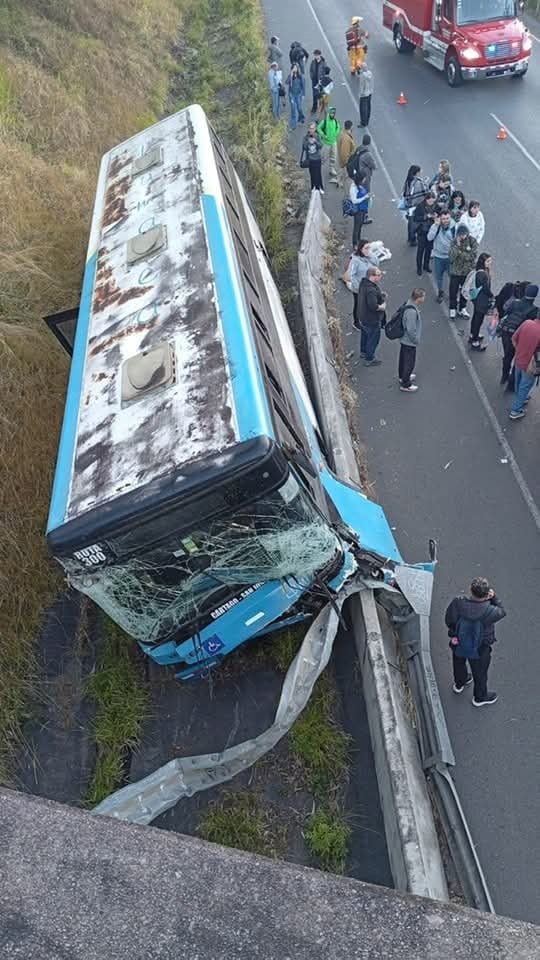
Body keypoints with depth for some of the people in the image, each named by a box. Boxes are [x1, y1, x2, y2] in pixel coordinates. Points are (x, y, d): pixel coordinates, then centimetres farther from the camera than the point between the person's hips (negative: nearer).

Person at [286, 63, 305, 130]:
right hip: (292, 94, 0)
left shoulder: (300, 76, -4)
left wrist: (303, 94, -1)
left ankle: (301, 117, 41)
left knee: (299, 107, 5)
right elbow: (287, 83, -20)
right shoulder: (290, 76, -4)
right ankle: (293, 125, 6)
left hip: (299, 94, 0)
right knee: (293, 109, -1)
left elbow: (303, 85, 1)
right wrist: (291, 76, -27)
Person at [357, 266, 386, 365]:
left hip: (363, 316, 10)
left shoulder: (364, 282, -4)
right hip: (372, 320, -10)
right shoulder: (371, 290, -35)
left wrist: (381, 295, 1)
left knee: (365, 334, 29)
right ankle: (369, 359, 24)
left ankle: (363, 351, 51)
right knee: (373, 338, 9)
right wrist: (382, 306, -18)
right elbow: (373, 306, -38)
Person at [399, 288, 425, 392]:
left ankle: (402, 376, 47)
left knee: (404, 358, 26)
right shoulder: (412, 311, -34)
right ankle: (405, 385, 20)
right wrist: (416, 340, -14)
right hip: (409, 342, -10)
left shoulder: (410, 304, -3)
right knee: (409, 363, 6)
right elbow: (411, 330, -30)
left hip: (404, 339, 10)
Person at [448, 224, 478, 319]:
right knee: (453, 291, 8)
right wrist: (457, 245, -31)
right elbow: (451, 257, -21)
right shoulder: (454, 241, -12)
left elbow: (473, 255, -17)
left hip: (468, 271, 1)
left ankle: (463, 309, 34)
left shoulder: (472, 241, -10)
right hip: (455, 271, -1)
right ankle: (452, 309, 27)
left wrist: (460, 253, -22)